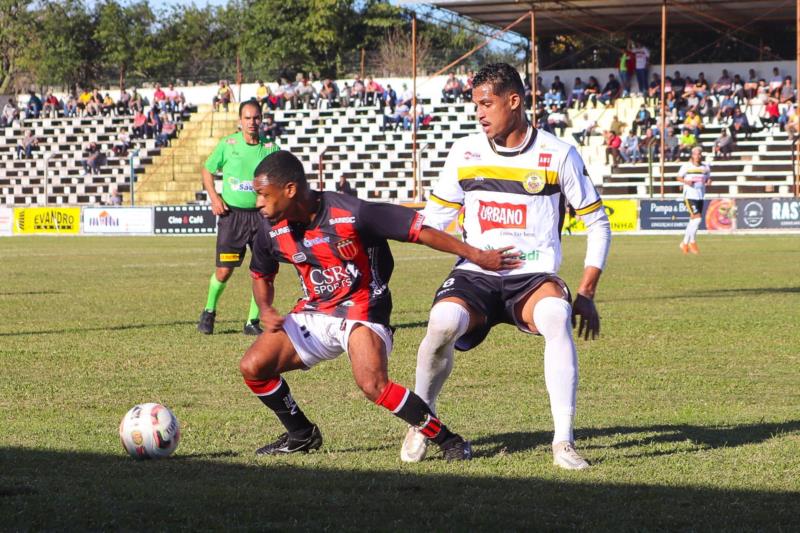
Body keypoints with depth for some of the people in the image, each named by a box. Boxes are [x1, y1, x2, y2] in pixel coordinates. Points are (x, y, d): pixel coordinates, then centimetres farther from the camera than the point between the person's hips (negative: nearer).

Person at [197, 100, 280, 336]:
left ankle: (253, 322, 10)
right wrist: (214, 197, -2)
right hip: (232, 214, -1)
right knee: (224, 271, -3)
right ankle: (209, 312, 24)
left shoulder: (270, 148, 0)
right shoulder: (227, 144, -1)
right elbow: (207, 170, 12)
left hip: (261, 214, 1)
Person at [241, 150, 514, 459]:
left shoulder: (350, 213, -24)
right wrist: (265, 310, -6)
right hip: (314, 313, 6)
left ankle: (448, 441, -14)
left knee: (373, 385, -30)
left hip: (362, 309, -6)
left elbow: (419, 230, -20)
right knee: (252, 367, -5)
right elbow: (261, 274, 15)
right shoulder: (272, 230, -6)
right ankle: (302, 436, 19)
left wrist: (476, 256, -20)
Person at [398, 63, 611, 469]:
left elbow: (598, 225, 6)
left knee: (556, 316, -37)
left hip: (533, 277, -2)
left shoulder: (559, 155, 0)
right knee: (442, 324, -31)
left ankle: (564, 443, -30)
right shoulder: (464, 152, 8)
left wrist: (586, 294, -2)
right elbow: (434, 218, 16)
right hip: (474, 274, 2)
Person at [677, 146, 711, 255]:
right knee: (697, 218, -16)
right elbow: (679, 177, 6)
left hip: (700, 196, 5)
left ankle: (685, 243, 21)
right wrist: (686, 181, -14)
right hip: (689, 196, -5)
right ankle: (692, 243, -3)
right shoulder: (686, 166, -2)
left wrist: (708, 181, -5)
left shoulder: (705, 167, 8)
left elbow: (708, 178, 19)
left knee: (693, 220, 8)